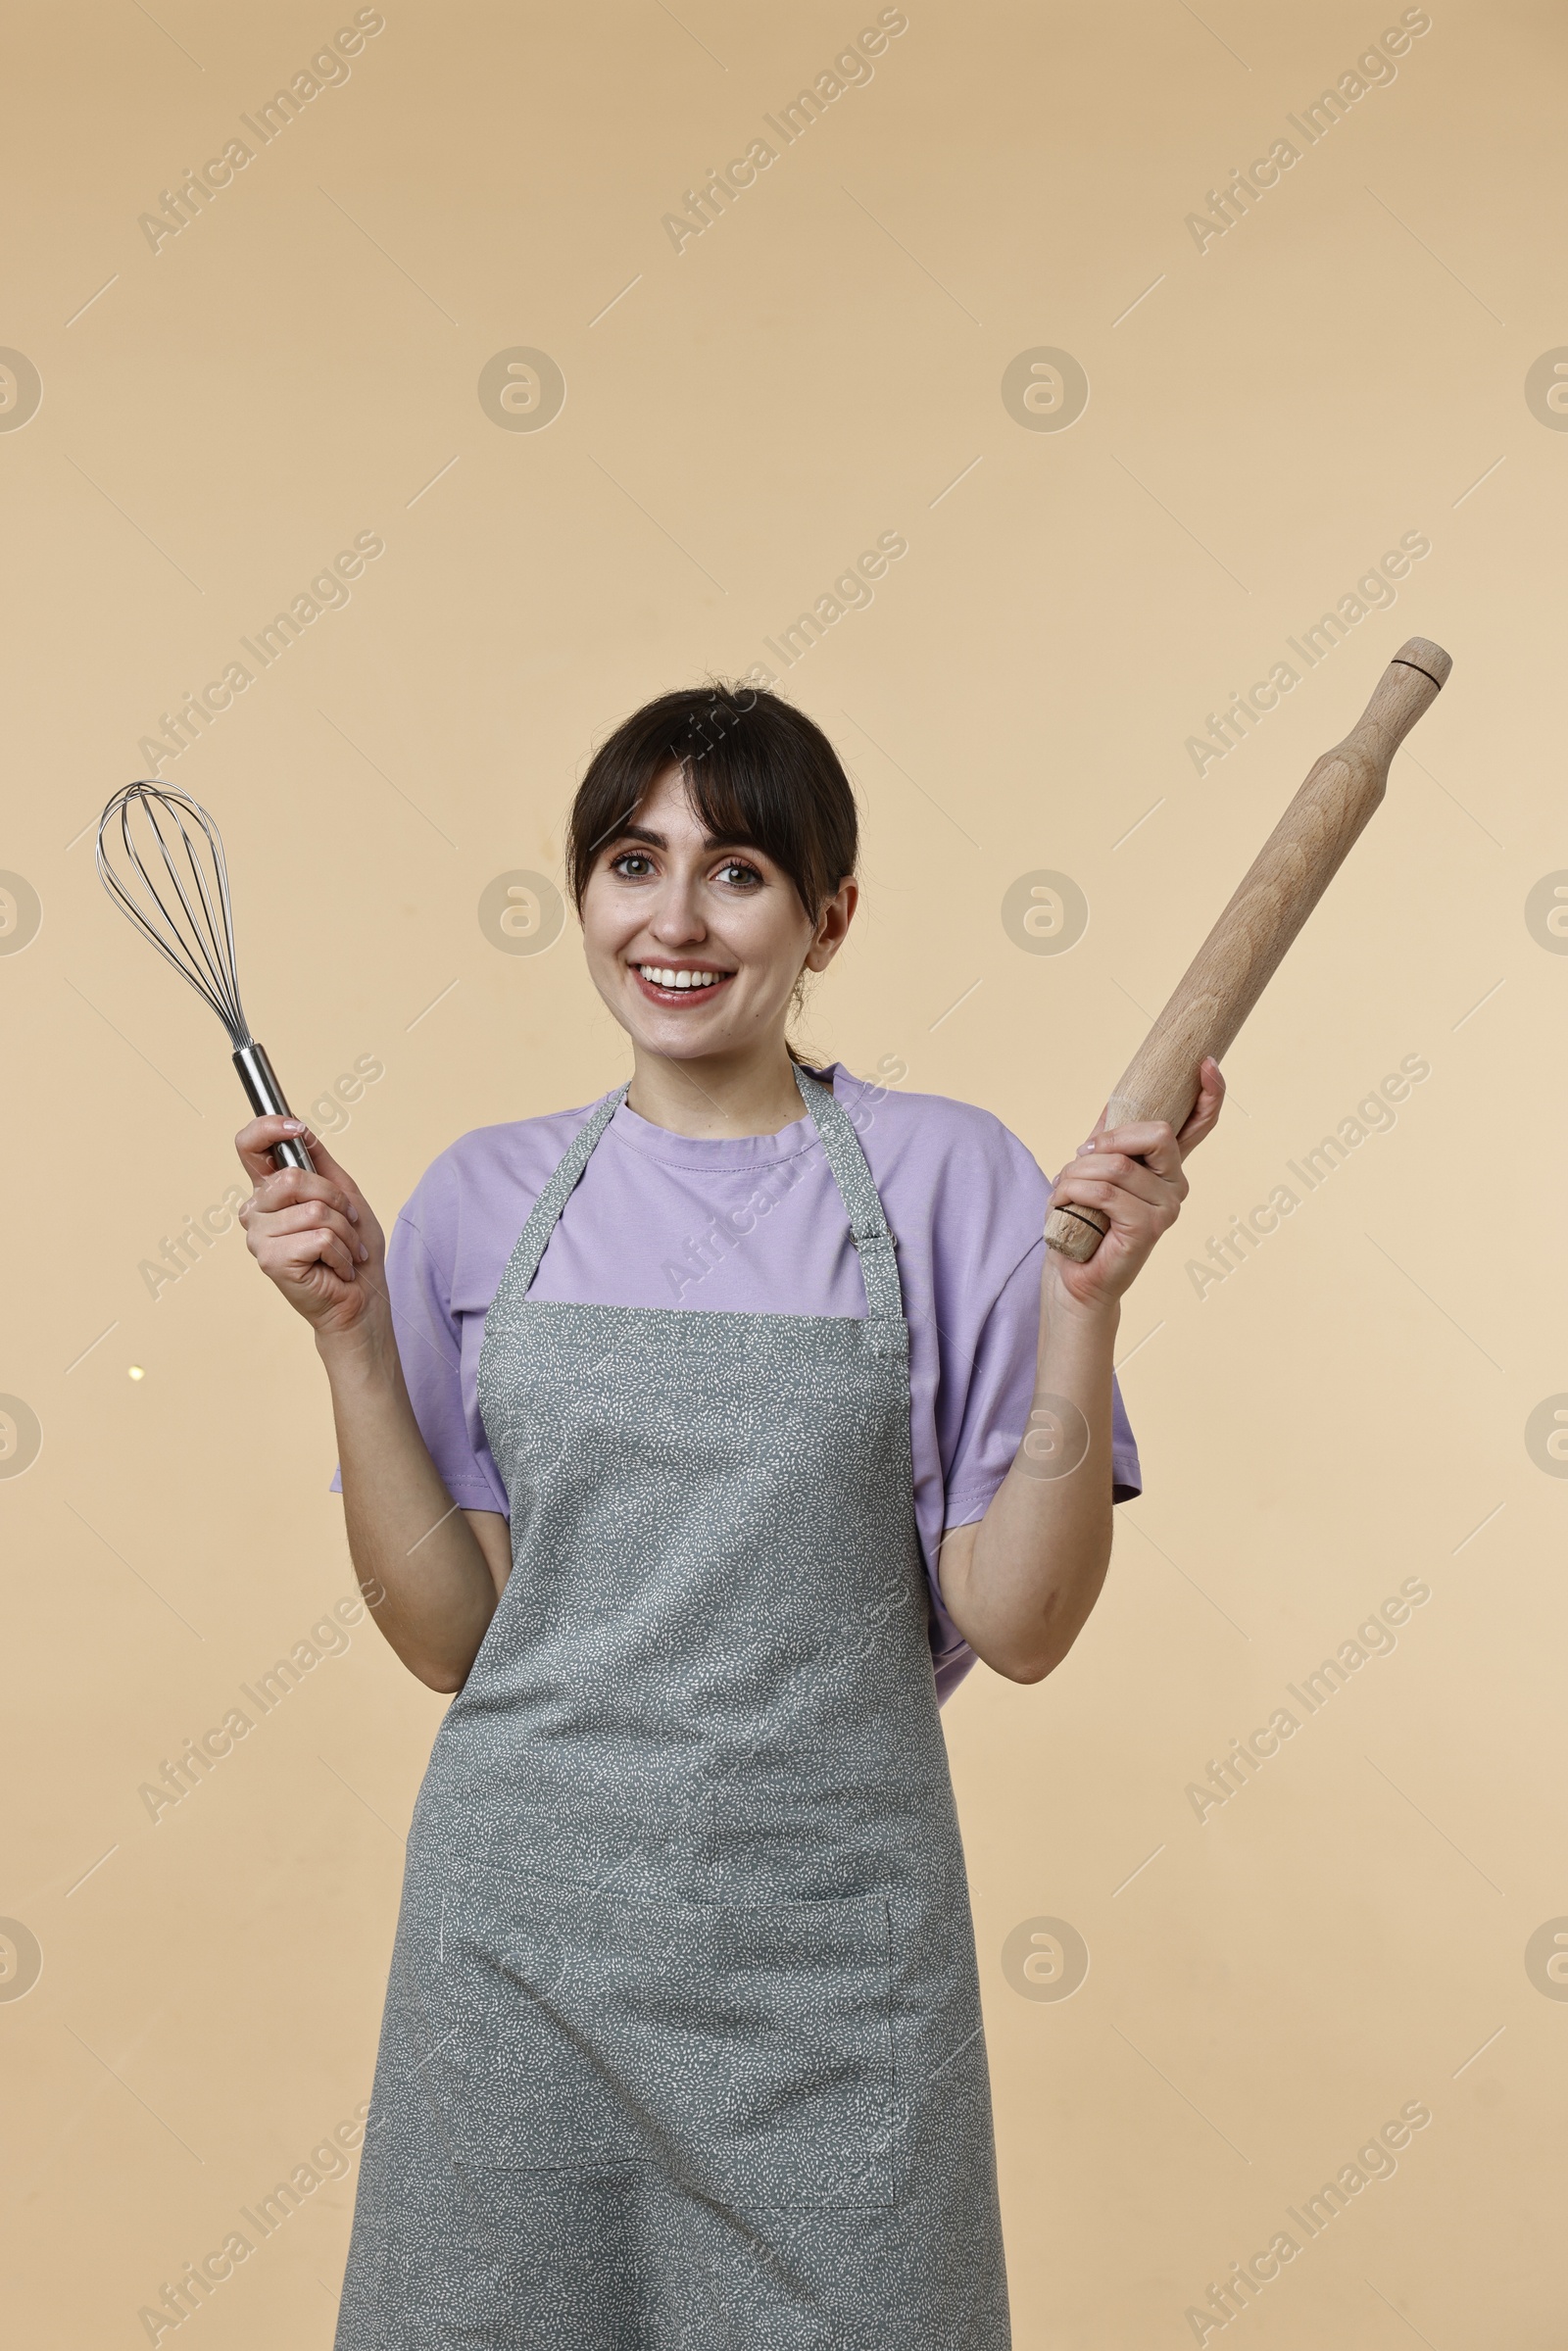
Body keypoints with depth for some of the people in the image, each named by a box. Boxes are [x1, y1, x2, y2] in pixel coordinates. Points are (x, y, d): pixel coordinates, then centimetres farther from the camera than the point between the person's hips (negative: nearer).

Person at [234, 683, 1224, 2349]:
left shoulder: (942, 1177, -4)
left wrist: (1085, 1305, -17)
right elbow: (450, 1636, 1)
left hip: (829, 1956, -2)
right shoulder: (483, 1197, 3)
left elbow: (1018, 1624, -6)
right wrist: (350, 1331, -7)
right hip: (527, 1935, 2)